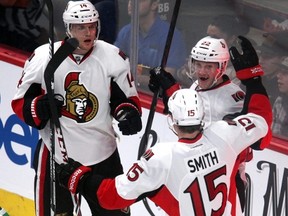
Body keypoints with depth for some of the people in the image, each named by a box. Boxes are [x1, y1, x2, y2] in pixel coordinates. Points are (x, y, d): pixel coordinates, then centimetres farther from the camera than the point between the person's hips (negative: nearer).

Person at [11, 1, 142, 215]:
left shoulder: (114, 57, -6)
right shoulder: (42, 58, -9)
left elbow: (127, 98, 5)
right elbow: (20, 103, -1)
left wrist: (128, 113, -17)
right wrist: (39, 107, -22)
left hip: (103, 154, 2)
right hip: (56, 154, -2)